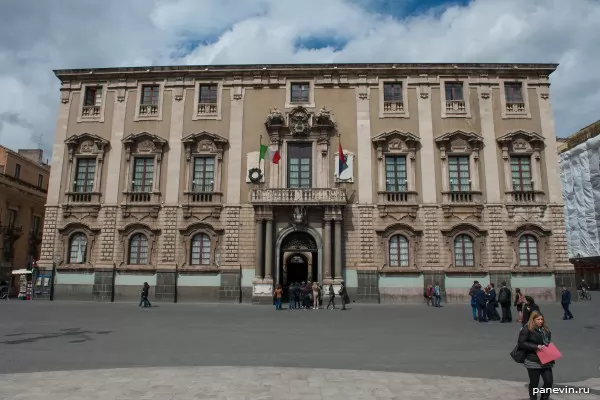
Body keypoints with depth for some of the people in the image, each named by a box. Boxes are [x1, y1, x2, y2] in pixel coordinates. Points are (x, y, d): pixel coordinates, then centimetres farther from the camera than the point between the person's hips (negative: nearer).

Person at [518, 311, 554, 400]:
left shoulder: (545, 329, 11)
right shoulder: (527, 329, -10)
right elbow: (521, 343, -16)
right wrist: (536, 346, -20)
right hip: (533, 361, -6)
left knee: (549, 381, 2)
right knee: (534, 383, 5)